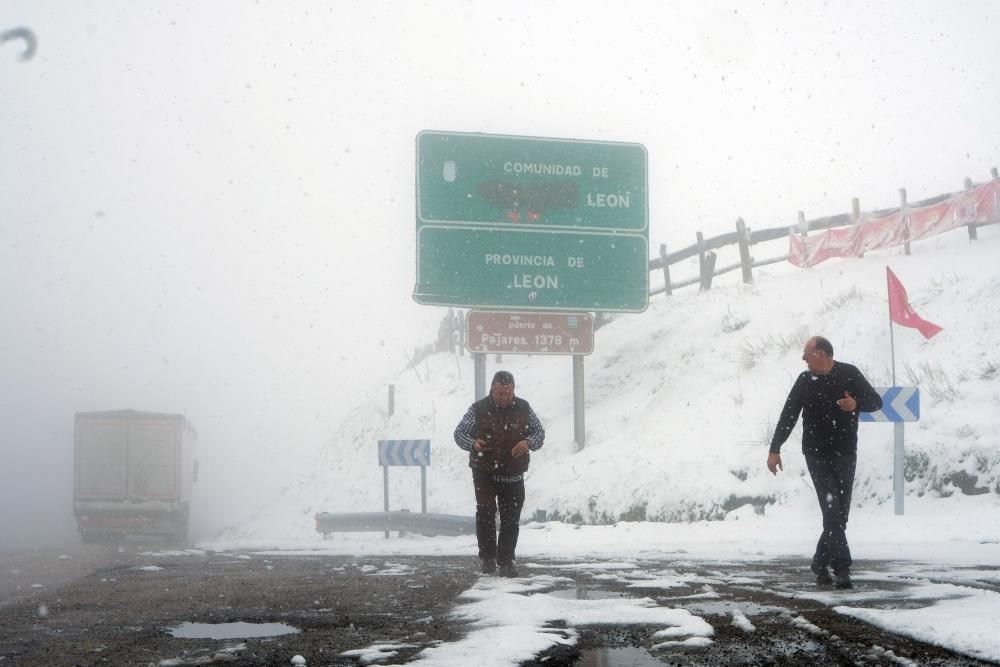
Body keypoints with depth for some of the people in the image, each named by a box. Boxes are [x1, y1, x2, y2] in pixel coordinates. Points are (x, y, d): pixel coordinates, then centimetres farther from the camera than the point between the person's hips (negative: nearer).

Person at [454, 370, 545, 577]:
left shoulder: (523, 408, 1)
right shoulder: (478, 409, -5)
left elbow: (540, 432, 9)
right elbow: (459, 433, 1)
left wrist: (529, 443, -14)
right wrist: (473, 443, -21)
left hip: (513, 475, 2)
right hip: (484, 472, -2)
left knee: (511, 519, 4)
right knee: (486, 511, -18)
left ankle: (506, 562, 16)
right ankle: (488, 557, -7)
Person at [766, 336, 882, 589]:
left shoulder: (849, 374, -2)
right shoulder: (805, 381, 4)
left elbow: (876, 401, -2)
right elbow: (788, 416, 6)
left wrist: (856, 404, -24)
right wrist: (775, 449, 0)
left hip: (845, 454, 0)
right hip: (817, 455, 0)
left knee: (839, 513, 2)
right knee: (832, 511, -10)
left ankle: (820, 562, 18)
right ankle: (842, 568, -12)